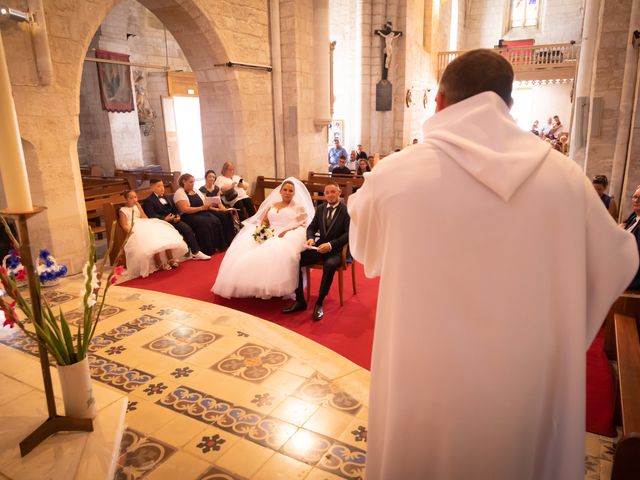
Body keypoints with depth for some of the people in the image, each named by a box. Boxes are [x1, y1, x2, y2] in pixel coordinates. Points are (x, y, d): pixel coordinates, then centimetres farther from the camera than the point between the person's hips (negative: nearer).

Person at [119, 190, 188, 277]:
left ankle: (170, 259, -26)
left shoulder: (137, 207, 26)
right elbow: (124, 226, -4)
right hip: (135, 229, -6)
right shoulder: (123, 210, 10)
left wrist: (139, 206, 3)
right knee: (151, 239, -37)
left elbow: (145, 218, 13)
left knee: (164, 233, -22)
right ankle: (159, 263, -34)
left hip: (146, 226, 6)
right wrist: (132, 231, -19)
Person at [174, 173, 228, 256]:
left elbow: (205, 203, 16)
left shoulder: (196, 191, 18)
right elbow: (185, 209, -17)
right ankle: (209, 250, -27)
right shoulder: (179, 193, -5)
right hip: (188, 216, -6)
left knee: (216, 221, -22)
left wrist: (209, 205, -9)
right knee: (205, 223, -33)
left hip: (202, 213, 7)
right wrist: (201, 208, -19)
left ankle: (219, 246, -18)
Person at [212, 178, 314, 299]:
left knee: (278, 251, -40)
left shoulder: (299, 206, 12)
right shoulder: (272, 205, 26)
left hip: (289, 236, -5)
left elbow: (303, 223, -1)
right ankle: (248, 285, -25)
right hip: (269, 235, 5)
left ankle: (270, 288, -34)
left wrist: (286, 231, -16)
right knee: (243, 250, -21)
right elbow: (264, 221, 21)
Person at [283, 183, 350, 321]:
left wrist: (330, 244, -24)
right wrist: (310, 238, -9)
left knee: (329, 265, -38)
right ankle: (300, 301, -5)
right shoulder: (320, 209, 12)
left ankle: (319, 304, -20)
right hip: (319, 247, 5)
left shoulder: (346, 210, -5)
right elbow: (311, 227, 15)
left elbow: (348, 234, -12)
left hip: (337, 250, -5)